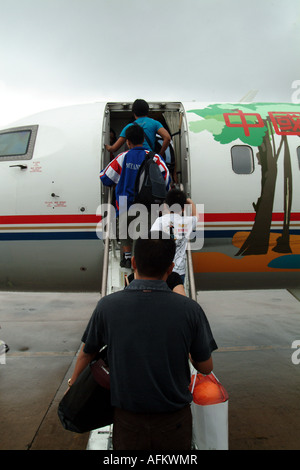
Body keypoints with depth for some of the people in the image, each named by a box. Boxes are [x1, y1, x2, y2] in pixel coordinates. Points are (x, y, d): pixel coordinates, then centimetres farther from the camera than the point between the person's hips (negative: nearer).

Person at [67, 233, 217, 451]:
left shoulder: (108, 306, -17)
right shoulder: (190, 310, -19)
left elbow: (86, 354, 1)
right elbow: (205, 367, -5)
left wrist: (73, 384, 21)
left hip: (129, 422, 0)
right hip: (175, 423, 1)